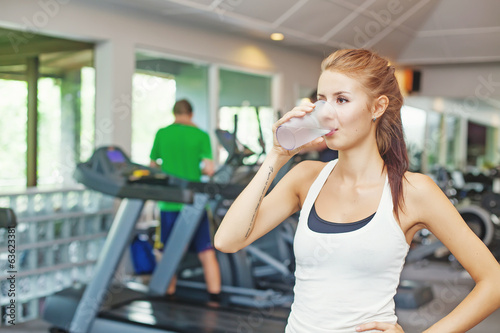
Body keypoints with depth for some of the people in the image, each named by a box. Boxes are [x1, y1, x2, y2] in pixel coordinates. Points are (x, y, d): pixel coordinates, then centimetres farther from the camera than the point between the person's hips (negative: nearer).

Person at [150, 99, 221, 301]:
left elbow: (153, 167, 9)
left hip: (168, 201, 2)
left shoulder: (161, 134, 2)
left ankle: (169, 296, 20)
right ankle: (215, 297, 6)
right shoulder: (201, 136, -3)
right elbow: (209, 170, -10)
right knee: (206, 253, 5)